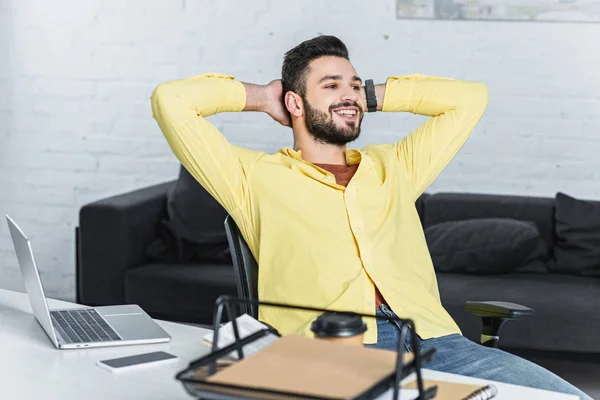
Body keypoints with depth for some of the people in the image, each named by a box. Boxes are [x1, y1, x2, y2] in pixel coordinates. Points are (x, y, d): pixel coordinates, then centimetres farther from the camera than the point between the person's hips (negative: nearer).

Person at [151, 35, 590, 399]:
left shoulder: (393, 168, 31)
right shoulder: (257, 176, 18)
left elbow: (470, 97, 38)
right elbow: (171, 100, 11)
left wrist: (371, 94, 35)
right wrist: (261, 96, 26)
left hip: (432, 339, 5)